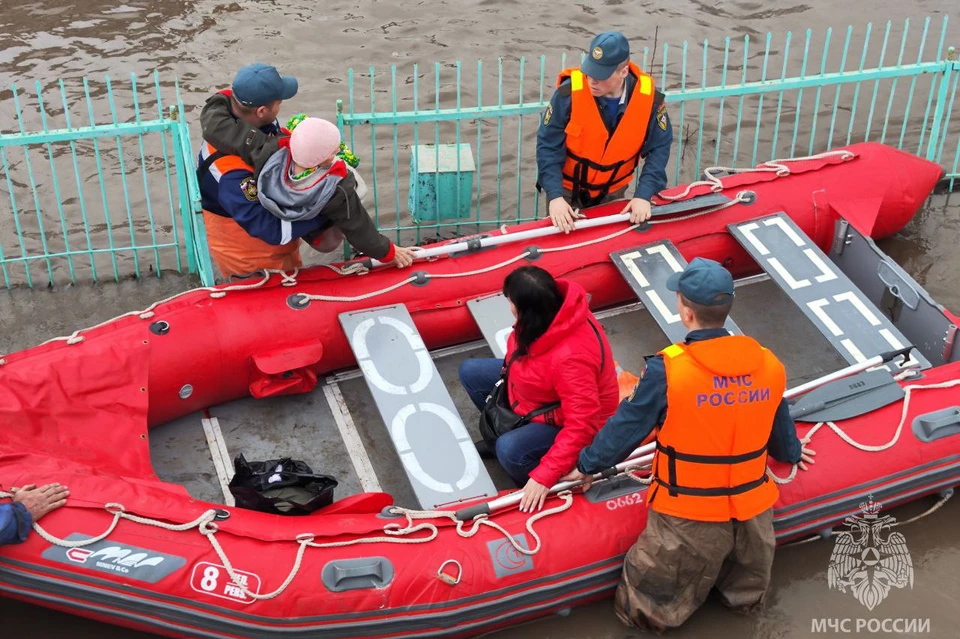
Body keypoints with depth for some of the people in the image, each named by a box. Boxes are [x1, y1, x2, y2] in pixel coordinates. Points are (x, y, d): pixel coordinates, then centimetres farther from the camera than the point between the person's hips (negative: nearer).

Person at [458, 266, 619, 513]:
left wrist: (544, 477, -37)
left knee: (510, 451, -31)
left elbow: (582, 424, -38)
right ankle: (503, 431, 26)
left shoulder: (570, 356, -43)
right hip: (546, 394, 9)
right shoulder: (553, 304, -21)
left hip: (567, 423, -8)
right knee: (471, 372, 7)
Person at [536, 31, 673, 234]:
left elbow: (659, 148, -13)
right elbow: (548, 146, -24)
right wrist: (555, 195, -34)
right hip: (568, 187, -2)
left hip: (613, 190, 2)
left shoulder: (648, 97, -22)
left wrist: (643, 195, -24)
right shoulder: (569, 93, -29)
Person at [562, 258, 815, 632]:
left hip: (688, 520, -5)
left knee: (645, 611, 12)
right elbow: (779, 427, 13)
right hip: (752, 513, 5)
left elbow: (626, 427, -8)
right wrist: (791, 454, 36)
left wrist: (587, 465, 11)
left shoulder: (666, 370, -21)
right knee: (746, 596, 31)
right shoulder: (767, 364, -6)